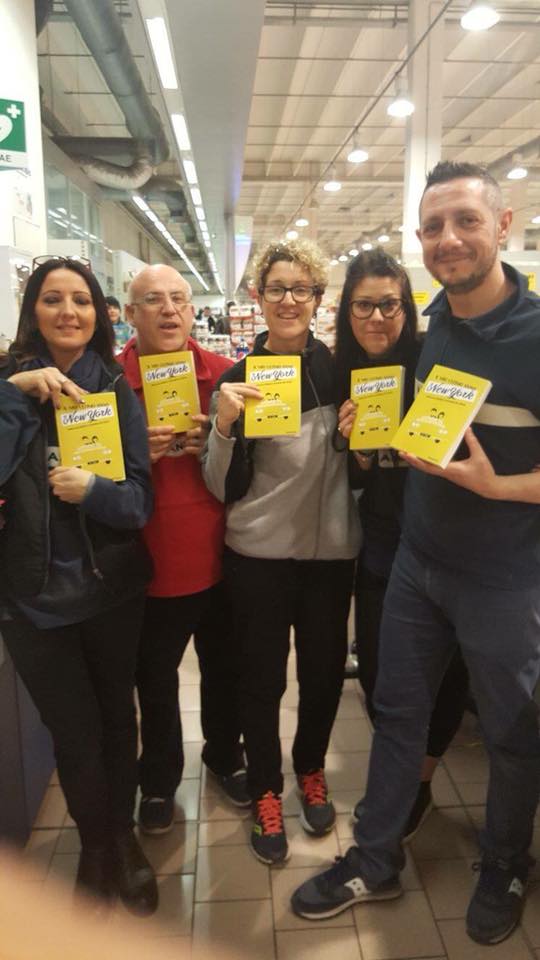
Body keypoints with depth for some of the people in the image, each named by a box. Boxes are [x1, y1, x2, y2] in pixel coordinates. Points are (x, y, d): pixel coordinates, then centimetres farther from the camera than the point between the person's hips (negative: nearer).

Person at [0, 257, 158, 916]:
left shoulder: (115, 389, 0)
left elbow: (140, 498, -5)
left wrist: (93, 490, -23)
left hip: (113, 588, 1)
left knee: (116, 716, 16)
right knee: (75, 733, 10)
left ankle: (122, 833, 42)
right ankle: (94, 843, 38)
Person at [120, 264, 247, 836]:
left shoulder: (223, 374, -1)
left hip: (219, 557, 2)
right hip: (149, 564, -2)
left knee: (225, 669, 19)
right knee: (155, 680, 15)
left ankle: (225, 755, 46)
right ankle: (159, 779, 40)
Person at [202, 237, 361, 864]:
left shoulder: (340, 366, 1)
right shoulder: (238, 376, -6)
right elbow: (224, 488, -8)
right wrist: (223, 424, -25)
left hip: (332, 547, 3)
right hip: (259, 552, -2)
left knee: (325, 667, 15)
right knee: (261, 676, 10)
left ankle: (311, 769, 43)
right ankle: (265, 790, 34)